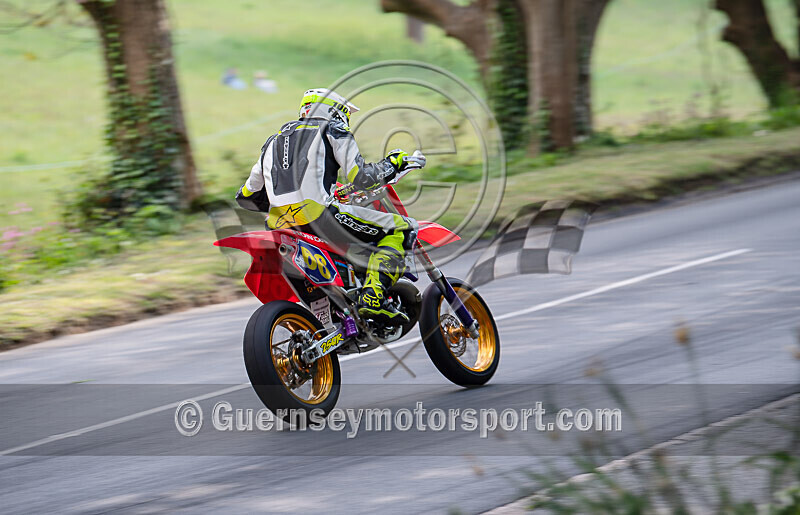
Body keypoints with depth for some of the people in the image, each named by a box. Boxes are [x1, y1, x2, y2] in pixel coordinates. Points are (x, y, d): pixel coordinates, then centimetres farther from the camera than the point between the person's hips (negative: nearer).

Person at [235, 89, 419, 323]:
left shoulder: (274, 140, 30)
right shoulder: (333, 130, 11)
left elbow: (247, 196, 31)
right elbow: (361, 177, -2)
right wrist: (390, 165, 16)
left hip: (279, 223, 6)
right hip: (319, 214, -6)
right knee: (401, 229, 1)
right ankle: (372, 298, -16)